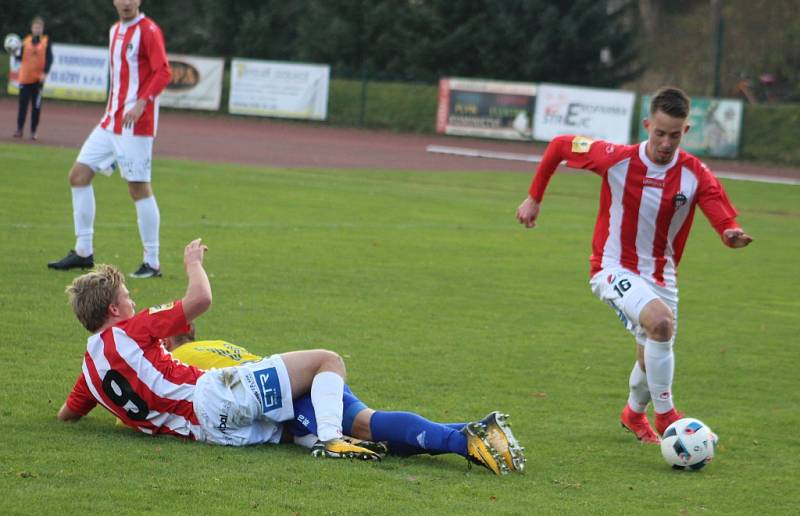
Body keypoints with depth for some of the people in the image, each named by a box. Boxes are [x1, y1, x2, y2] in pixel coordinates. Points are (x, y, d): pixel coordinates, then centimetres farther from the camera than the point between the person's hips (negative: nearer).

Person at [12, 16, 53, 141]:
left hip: (38, 78, -2)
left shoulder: (46, 41, 1)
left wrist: (45, 73, -15)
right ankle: (19, 129, 4)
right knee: (23, 103, 0)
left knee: (36, 105, 1)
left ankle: (34, 131, 7)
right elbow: (21, 57, 9)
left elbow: (49, 59, -4)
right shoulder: (26, 41, 8)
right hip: (25, 77, 2)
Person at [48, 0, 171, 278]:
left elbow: (163, 72, -18)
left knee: (139, 188, -7)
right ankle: (83, 252, 12)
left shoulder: (148, 31, -10)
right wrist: (112, 109, 18)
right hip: (111, 120, 9)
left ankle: (152, 263, 0)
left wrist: (141, 104, -27)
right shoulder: (115, 30, 16)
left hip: (136, 123, -9)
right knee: (79, 174, 5)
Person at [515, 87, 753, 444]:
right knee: (661, 320, -32)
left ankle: (635, 412, 50)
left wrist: (732, 235, -43)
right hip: (614, 269, -4)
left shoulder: (695, 175, -12)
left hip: (660, 275, 4)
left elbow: (725, 222, -19)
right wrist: (534, 198, 1)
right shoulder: (617, 159, -16)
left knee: (654, 359, 15)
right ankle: (665, 415, -20)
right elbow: (559, 146, -2)